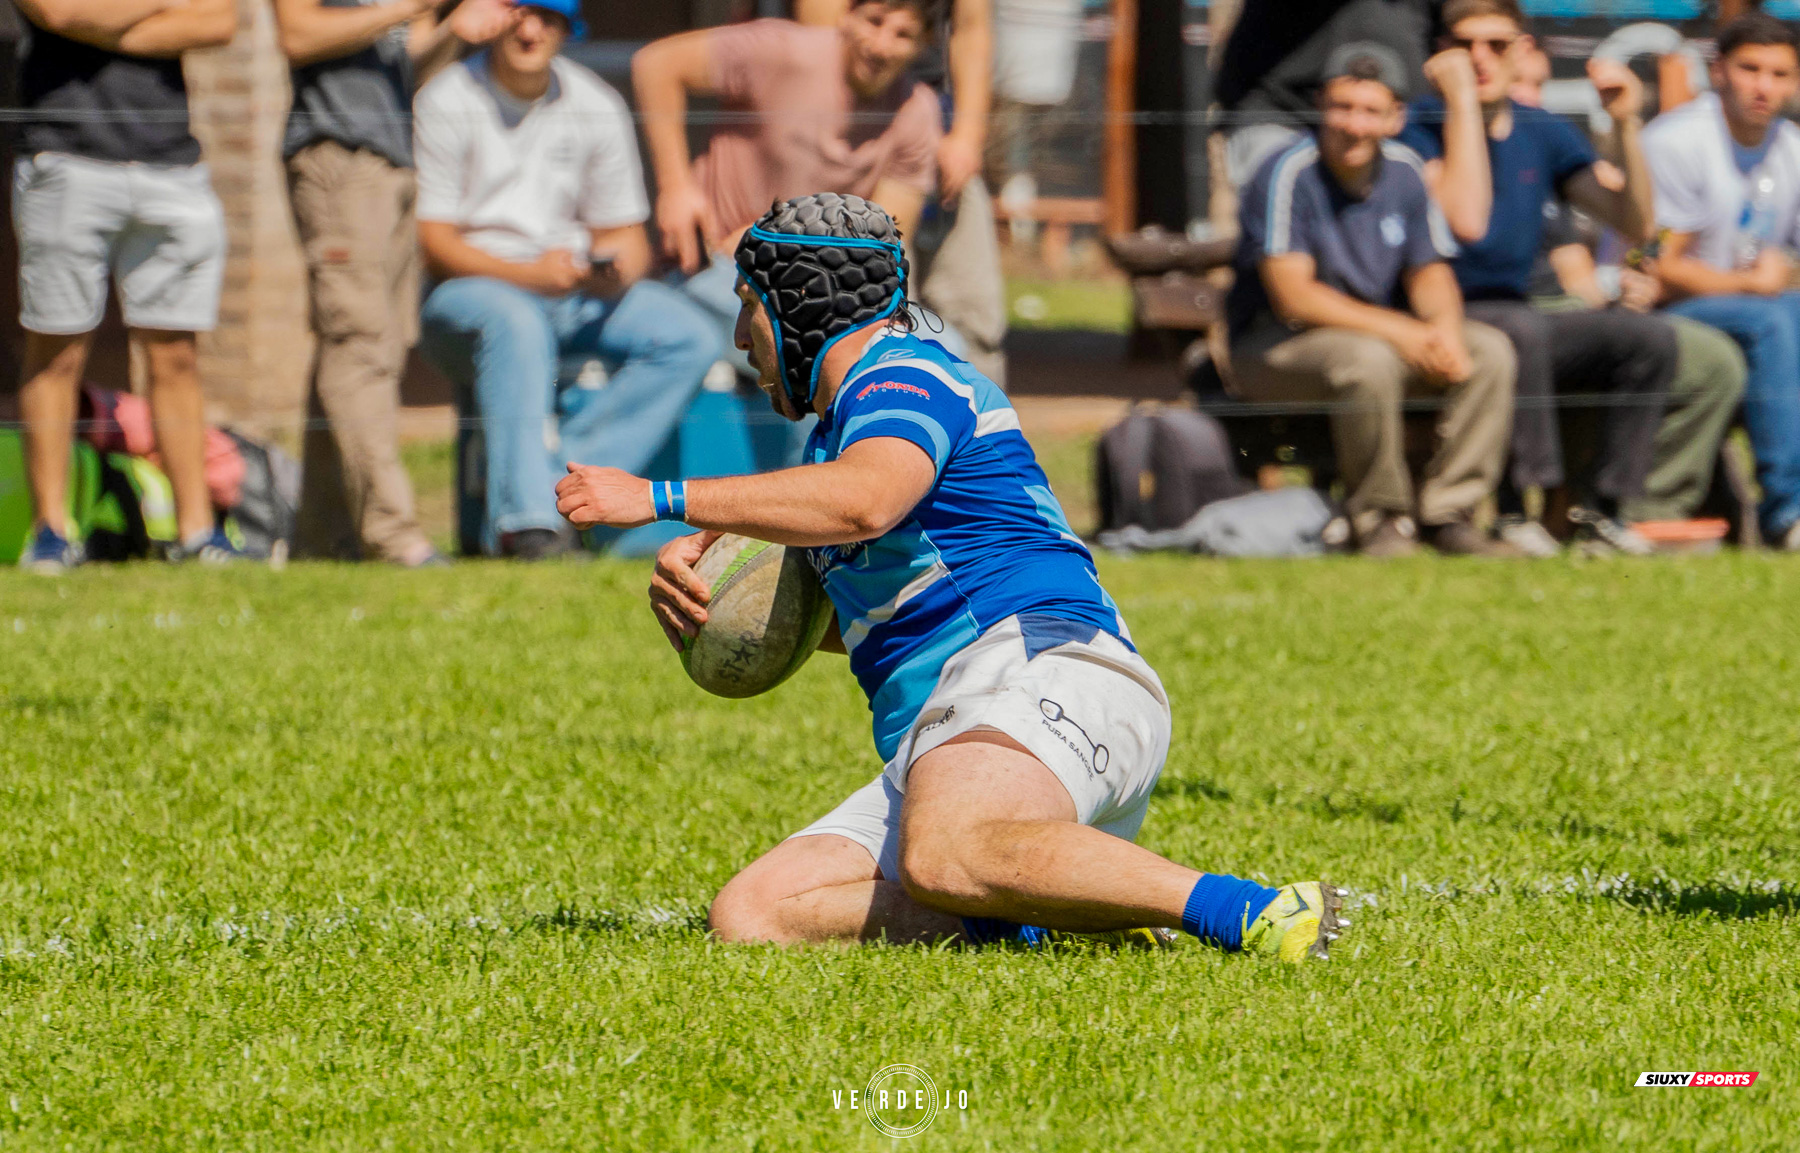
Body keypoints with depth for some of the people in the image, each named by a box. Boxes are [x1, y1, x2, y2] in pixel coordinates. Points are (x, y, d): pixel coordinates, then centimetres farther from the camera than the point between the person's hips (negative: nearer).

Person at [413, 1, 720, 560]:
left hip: (574, 291, 6)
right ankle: (524, 516, -44)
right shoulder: (448, 101, -7)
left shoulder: (597, 108, 8)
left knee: (691, 337, -16)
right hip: (466, 289, -5)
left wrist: (616, 269, -15)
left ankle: (562, 488, -26)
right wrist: (529, 274, -27)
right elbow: (432, 242, -12)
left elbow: (625, 233, 11)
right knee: (517, 325, -39)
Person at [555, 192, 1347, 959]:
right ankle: (1012, 916, -15)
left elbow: (864, 500, -22)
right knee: (749, 916, -9)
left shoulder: (905, 375, 1)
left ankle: (1251, 912, -39)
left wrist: (662, 499, -16)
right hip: (934, 745, 10)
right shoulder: (838, 426, 33)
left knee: (946, 856, -43)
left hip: (1037, 668, -10)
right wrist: (697, 572, 24)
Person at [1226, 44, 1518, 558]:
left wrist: (1444, 329, -16)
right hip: (1273, 346, -6)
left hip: (1383, 336, 6)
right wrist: (1398, 330, -27)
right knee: (1368, 361, -36)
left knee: (1490, 352, -13)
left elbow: (1429, 271, 8)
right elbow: (1292, 297, -22)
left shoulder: (1403, 173, 2)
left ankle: (1447, 511, -11)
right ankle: (1380, 517, -18)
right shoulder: (1288, 174, -17)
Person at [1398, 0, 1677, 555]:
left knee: (1650, 336, -16)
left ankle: (1597, 509, -14)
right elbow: (1466, 222, -25)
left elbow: (1637, 225, 6)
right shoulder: (1418, 128, -7)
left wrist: (1624, 124, -7)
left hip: (1514, 317, 6)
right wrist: (1461, 102, -21)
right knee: (1521, 331, -37)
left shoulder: (1541, 132, 11)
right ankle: (1517, 512, -32)